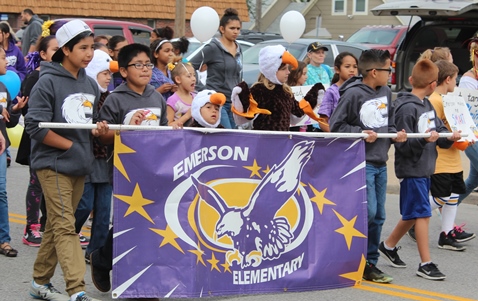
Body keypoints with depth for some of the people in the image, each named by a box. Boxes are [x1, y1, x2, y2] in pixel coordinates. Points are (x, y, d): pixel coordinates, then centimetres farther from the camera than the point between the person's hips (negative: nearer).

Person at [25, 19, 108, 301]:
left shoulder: (90, 84, 11)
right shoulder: (48, 82, -10)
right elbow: (36, 126, -15)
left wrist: (98, 130, -2)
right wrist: (71, 145, -13)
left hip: (79, 165, 7)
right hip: (54, 164, -7)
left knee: (58, 224, 13)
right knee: (65, 226, -11)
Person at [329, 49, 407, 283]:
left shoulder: (386, 92, 11)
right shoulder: (353, 94, -12)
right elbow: (335, 125, -10)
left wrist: (395, 134, 2)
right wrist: (362, 133, -17)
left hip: (380, 163, 8)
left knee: (378, 216, 8)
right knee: (368, 211, -14)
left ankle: (370, 264, 16)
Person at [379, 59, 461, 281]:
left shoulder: (427, 105, 10)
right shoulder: (407, 108, -17)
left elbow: (438, 128, 12)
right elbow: (403, 144, -19)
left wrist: (448, 137, -8)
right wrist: (424, 139, -34)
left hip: (424, 168, 9)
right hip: (411, 169, -9)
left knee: (413, 214, 17)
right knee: (422, 213, -6)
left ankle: (388, 245, 35)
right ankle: (425, 264, -2)